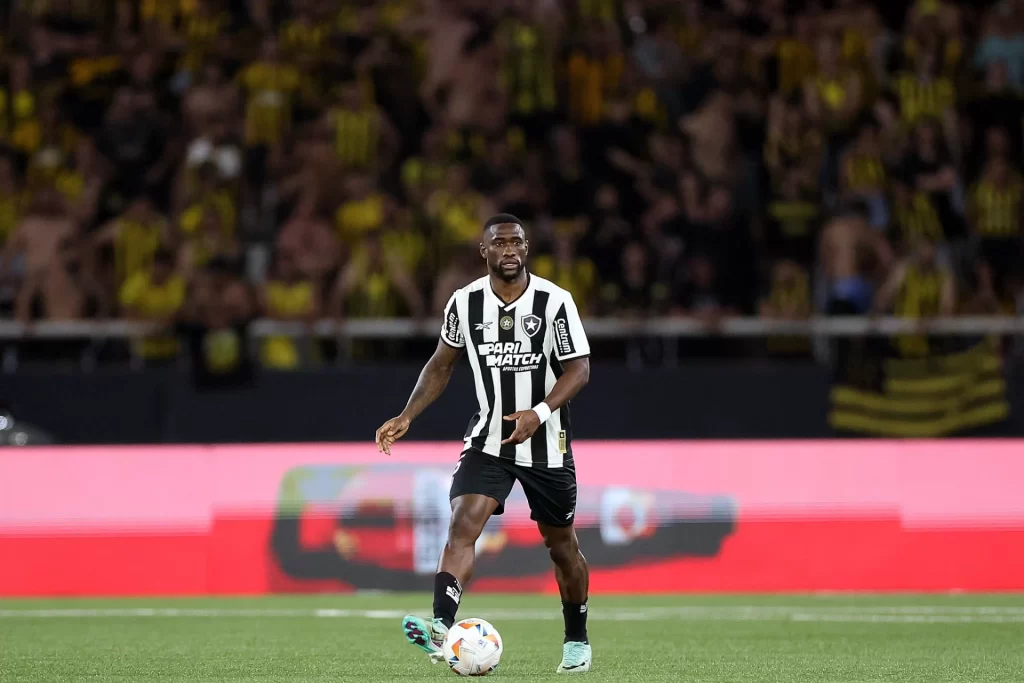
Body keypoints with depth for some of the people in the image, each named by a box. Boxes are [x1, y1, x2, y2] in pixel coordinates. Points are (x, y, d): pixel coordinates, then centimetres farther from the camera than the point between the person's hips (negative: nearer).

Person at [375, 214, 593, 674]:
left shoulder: (554, 301, -11)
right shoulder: (464, 303, -2)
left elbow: (578, 369, -11)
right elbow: (442, 364, 10)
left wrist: (539, 413, -27)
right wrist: (407, 417, 0)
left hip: (546, 442, -1)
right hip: (488, 441, 1)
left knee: (560, 542, 12)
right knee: (462, 524, -21)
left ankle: (577, 640, 32)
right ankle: (441, 628, -35)